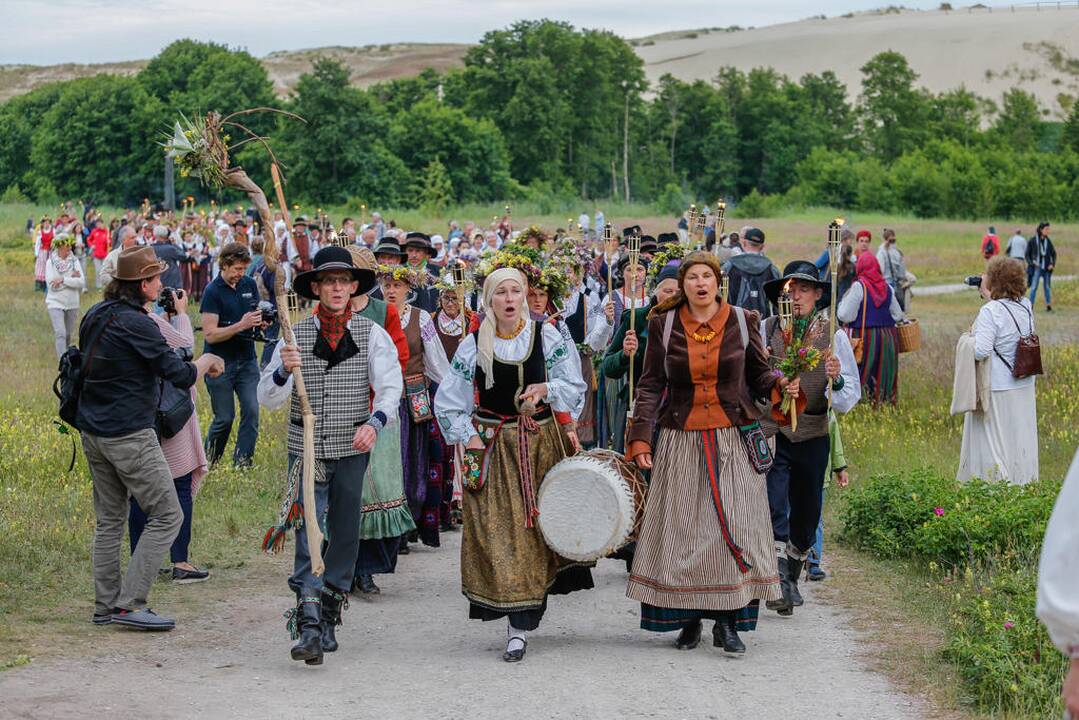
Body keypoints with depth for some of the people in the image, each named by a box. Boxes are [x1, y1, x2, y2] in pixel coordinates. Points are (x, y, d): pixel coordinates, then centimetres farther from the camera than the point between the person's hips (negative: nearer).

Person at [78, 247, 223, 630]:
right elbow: (181, 375, -18)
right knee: (167, 516, -2)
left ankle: (105, 605, 16)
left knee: (109, 520, 14)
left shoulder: (95, 315, 9)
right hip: (129, 436, -9)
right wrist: (208, 361, 2)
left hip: (92, 432, 9)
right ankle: (129, 603, -6)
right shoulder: (136, 324, -17)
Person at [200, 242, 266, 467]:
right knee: (224, 418, 2)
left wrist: (261, 322, -7)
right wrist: (241, 325, -26)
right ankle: (210, 460, 25)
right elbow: (210, 335, -18)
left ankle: (242, 461, 1)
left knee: (251, 411, -6)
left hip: (247, 360, 5)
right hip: (220, 364, -5)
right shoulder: (213, 292, -12)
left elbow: (256, 313, 18)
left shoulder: (249, 285, 5)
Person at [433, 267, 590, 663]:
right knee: (496, 531, -7)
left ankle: (521, 624, 8)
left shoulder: (547, 336, 0)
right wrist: (468, 437, -2)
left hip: (539, 444, 0)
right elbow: (448, 401, 8)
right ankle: (518, 620, -3)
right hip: (491, 448, 0)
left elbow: (575, 387, 5)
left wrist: (546, 389, -14)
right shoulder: (473, 345, 0)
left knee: (534, 527, 1)